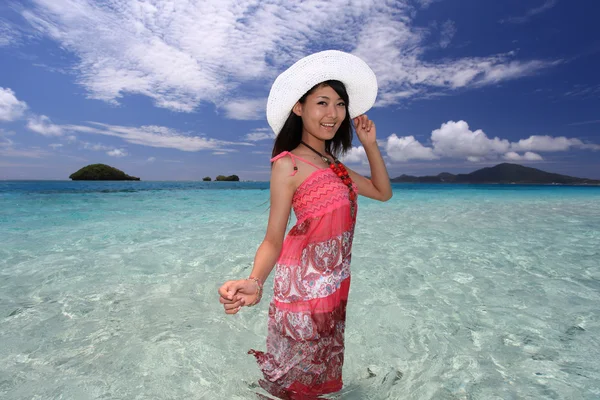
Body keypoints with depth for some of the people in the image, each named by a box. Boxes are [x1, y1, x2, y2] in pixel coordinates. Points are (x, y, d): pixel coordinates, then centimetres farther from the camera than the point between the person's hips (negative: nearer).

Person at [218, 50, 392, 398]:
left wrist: (370, 144, 9)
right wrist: (254, 282, -34)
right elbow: (273, 240, -15)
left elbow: (383, 192, 16)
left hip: (335, 285, 7)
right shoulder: (289, 164, -12)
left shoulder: (334, 165, 11)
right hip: (305, 284, -7)